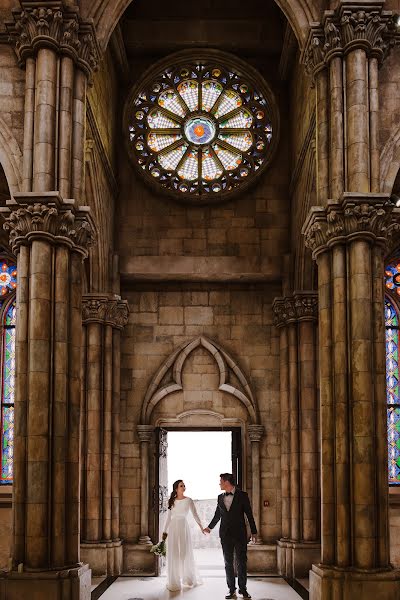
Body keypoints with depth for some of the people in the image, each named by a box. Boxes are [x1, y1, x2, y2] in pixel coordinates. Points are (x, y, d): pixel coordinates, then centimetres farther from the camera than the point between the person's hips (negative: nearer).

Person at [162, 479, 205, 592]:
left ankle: (189, 578, 21)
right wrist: (165, 531, 11)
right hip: (173, 528, 2)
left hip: (183, 527, -2)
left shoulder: (188, 500, 1)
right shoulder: (171, 501, 7)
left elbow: (195, 514, -3)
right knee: (173, 554, 3)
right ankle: (174, 581, 11)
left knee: (185, 553, 4)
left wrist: (201, 527, -14)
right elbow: (169, 517, 13)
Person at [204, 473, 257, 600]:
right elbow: (217, 515, 22)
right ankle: (231, 589, 11)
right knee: (228, 562, 5)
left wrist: (254, 532, -2)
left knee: (242, 562, 1)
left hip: (239, 533, -3)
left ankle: (243, 589, 9)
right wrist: (210, 527, 30)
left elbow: (249, 514, -1)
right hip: (225, 534, 4)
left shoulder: (242, 495, -3)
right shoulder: (220, 497, 9)